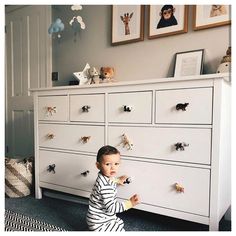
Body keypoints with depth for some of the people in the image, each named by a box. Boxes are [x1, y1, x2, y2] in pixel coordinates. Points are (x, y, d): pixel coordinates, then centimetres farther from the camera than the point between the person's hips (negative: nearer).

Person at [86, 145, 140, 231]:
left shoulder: (105, 176, -5)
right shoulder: (105, 186, -36)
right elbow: (111, 208, -33)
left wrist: (117, 180, 31)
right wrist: (130, 203, -33)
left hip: (105, 217, 10)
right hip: (99, 223, -10)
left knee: (120, 224, 29)